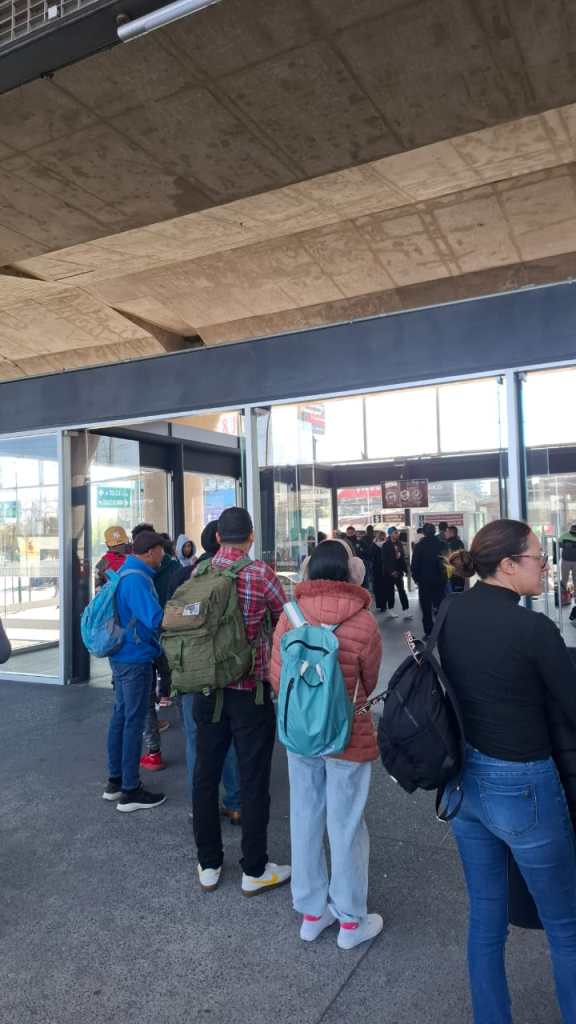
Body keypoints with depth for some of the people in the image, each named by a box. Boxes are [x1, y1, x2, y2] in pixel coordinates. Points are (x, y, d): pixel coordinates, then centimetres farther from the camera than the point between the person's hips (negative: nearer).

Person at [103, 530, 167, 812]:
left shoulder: (124, 572, 9)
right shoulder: (137, 578, -21)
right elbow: (155, 618, -28)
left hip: (121, 656, 10)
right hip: (136, 659, -10)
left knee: (120, 716, 16)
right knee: (134, 722, -1)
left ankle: (115, 781, 28)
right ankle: (130, 791, 9)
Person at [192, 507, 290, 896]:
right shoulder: (260, 573, -15)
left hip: (207, 689, 4)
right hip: (250, 691, -4)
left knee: (206, 775, 14)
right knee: (253, 780, 8)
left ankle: (209, 866, 27)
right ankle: (254, 870, 21)